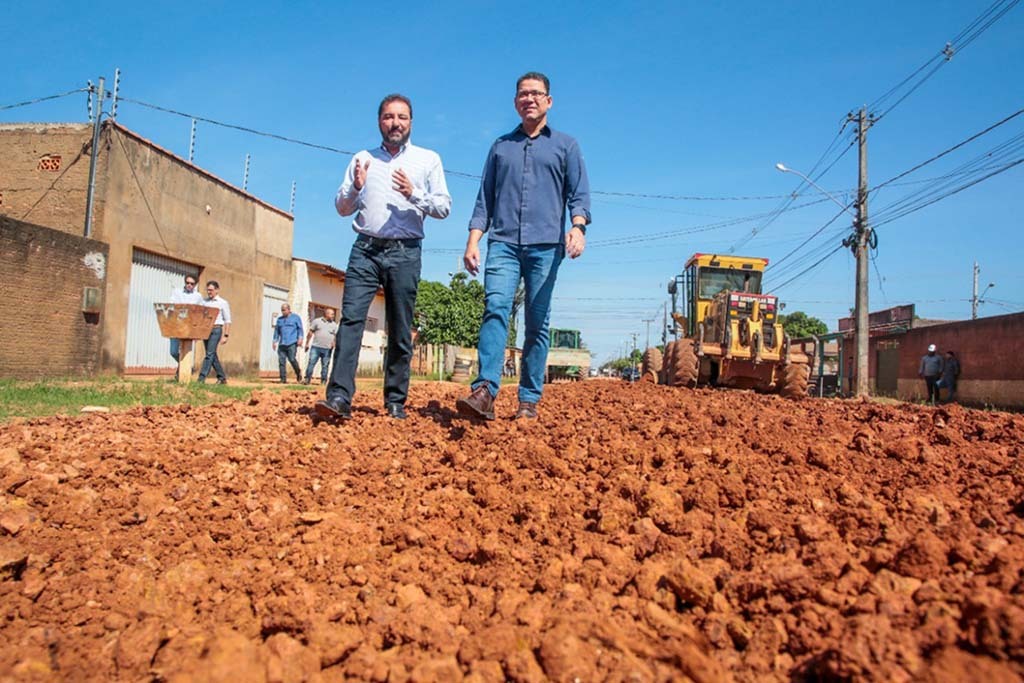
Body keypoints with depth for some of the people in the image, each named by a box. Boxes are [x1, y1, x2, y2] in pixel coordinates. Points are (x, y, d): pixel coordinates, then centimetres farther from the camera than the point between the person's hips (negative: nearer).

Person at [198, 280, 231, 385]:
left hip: (216, 330, -6)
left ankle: (201, 379, -13)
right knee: (212, 355, 9)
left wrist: (226, 336, -7)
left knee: (210, 354, -11)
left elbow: (227, 320, -1)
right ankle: (222, 378, 19)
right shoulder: (204, 301, 13)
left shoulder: (222, 302, 1)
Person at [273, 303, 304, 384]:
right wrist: (275, 341, 15)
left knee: (292, 359, -15)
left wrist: (300, 338, -11)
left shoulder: (296, 318, 7)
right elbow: (277, 331, 22)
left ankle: (298, 372, 11)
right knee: (281, 361, -3)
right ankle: (283, 379, 0)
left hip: (292, 343, -4)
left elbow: (300, 328, 2)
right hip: (282, 344, 5)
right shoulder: (279, 319, 19)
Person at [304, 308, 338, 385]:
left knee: (325, 366, 4)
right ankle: (307, 379, 1)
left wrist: (334, 343, -10)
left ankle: (324, 381, 11)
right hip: (316, 347, -1)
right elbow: (310, 332, 7)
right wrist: (307, 343, 5)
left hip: (327, 349, 1)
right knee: (311, 363, -5)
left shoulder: (334, 325, 11)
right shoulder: (317, 321, 6)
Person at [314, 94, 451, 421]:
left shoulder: (428, 159, 11)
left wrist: (414, 194, -14)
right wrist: (355, 187, -5)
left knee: (401, 330, 1)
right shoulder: (362, 159, 16)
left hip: (405, 253, -1)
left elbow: (444, 207, 3)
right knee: (351, 319, -12)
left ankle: (395, 402, 9)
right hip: (365, 249, 1)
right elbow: (342, 208, 15)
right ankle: (339, 397, -15)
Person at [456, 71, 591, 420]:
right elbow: (485, 199, 18)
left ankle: (529, 401, 3)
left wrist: (578, 226, -17)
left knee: (537, 323, -1)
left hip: (545, 246, -1)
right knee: (495, 308, -18)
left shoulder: (565, 145, 16)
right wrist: (473, 241, 5)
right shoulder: (500, 146, 22)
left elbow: (579, 194, 4)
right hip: (503, 243, 1)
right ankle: (485, 391, -26)